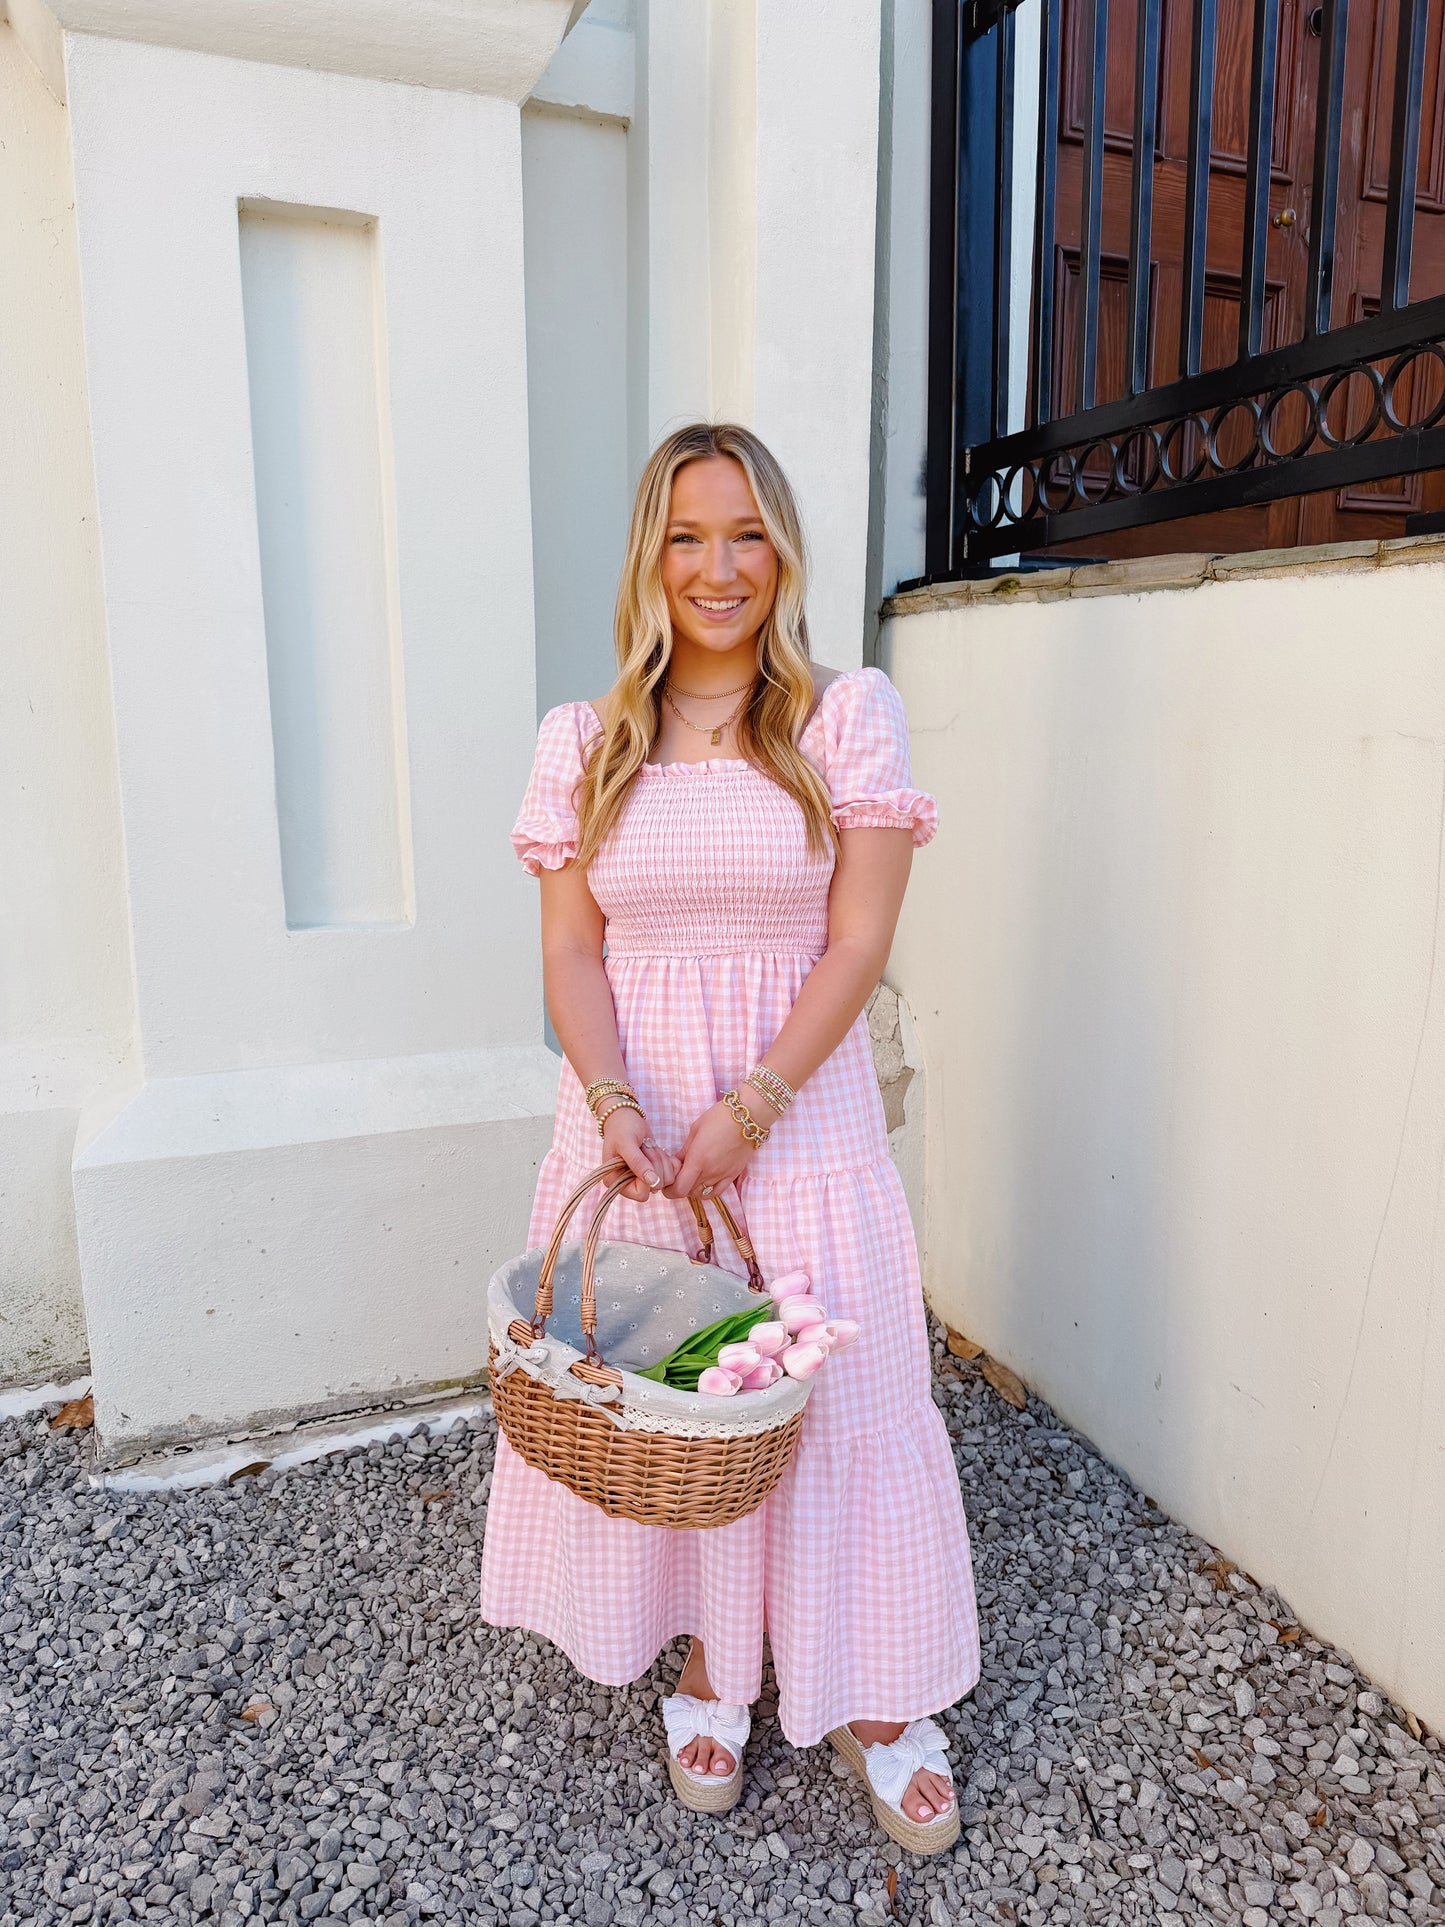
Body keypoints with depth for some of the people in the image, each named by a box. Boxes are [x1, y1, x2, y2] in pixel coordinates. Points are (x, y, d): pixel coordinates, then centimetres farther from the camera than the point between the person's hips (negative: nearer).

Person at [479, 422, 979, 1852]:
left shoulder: (851, 718, -2)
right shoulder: (585, 742, 4)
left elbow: (857, 943, -7)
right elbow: (572, 952, 0)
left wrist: (746, 1108, -16)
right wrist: (618, 1110, -16)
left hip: (803, 1118, -1)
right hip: (627, 1117, 2)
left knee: (839, 1399, 5)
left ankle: (875, 1701, 29)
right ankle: (707, 1667, 35)